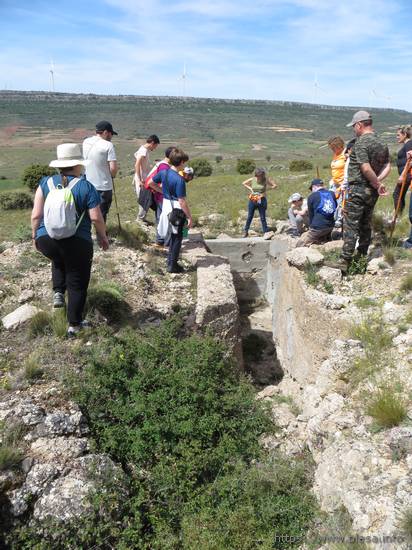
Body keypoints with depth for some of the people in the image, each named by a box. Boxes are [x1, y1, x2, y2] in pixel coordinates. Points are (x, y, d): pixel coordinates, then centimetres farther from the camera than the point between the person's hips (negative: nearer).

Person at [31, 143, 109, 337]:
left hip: (46, 240, 3)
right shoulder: (86, 186, -6)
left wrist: (35, 235, 16)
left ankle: (58, 292, 20)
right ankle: (74, 324, 20)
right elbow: (96, 218, -8)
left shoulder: (45, 183, 1)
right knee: (77, 283, 13)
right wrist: (103, 237, 8)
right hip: (77, 243, -3)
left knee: (59, 261, 37)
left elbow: (36, 215, 1)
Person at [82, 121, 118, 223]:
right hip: (103, 187, -6)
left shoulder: (86, 142, 6)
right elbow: (113, 168, -18)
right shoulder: (108, 145, -14)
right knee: (101, 215, 4)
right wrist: (112, 175, 1)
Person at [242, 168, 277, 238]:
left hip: (261, 201, -2)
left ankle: (265, 233, 9)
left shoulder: (265, 180, -5)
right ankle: (246, 231, 22)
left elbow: (275, 186, 0)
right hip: (252, 200, 2)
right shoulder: (252, 180, 0)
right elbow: (243, 183, 15)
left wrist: (266, 188, -8)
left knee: (263, 218, 2)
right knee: (249, 217, 10)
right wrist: (250, 189, 3)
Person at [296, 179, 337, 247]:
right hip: (330, 227, 6)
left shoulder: (312, 196, -3)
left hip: (317, 228, -6)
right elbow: (335, 210, 18)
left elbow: (311, 215, 3)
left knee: (299, 245, 1)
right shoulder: (332, 194, 9)